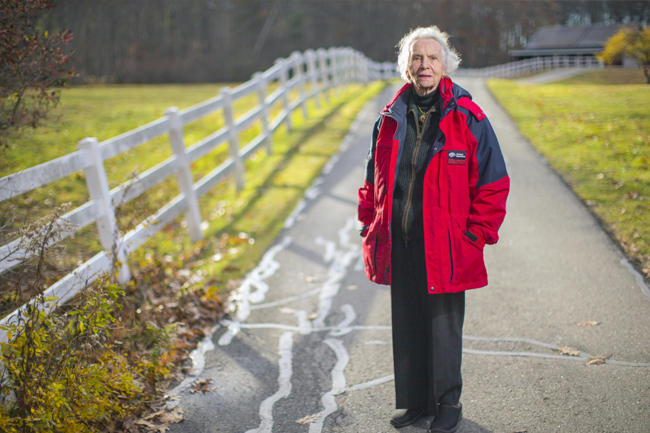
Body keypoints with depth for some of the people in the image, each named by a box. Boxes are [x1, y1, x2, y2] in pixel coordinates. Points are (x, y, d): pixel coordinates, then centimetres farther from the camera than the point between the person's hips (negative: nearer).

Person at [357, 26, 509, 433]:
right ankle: (415, 400, 31)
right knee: (406, 325, 13)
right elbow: (374, 177, 16)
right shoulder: (391, 118, 6)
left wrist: (476, 234, -6)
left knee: (444, 327, 5)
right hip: (399, 246, 4)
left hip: (445, 247, -4)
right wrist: (370, 225, 10)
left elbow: (493, 182, -2)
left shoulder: (468, 119, -6)